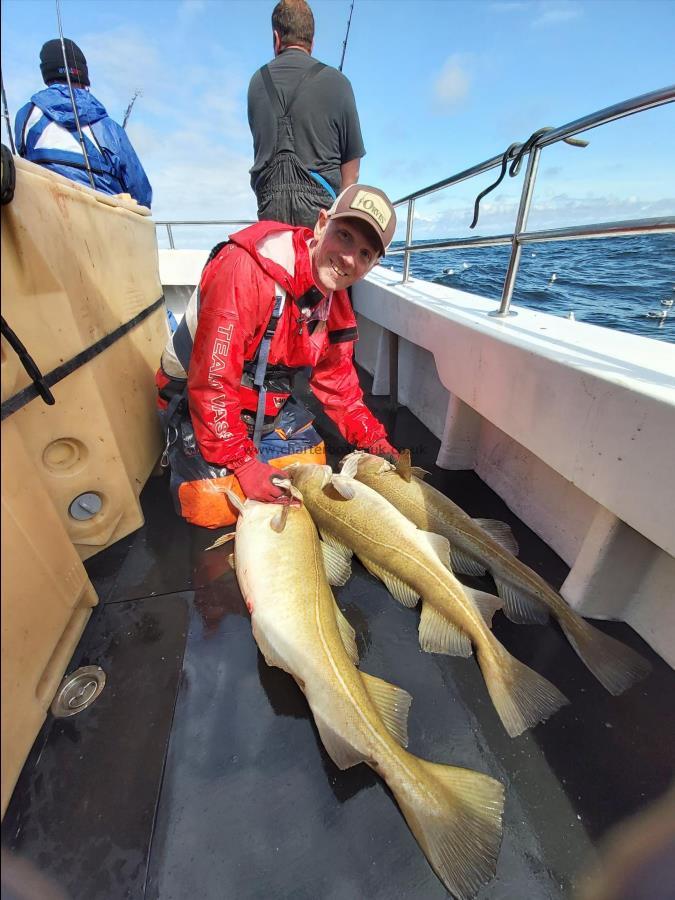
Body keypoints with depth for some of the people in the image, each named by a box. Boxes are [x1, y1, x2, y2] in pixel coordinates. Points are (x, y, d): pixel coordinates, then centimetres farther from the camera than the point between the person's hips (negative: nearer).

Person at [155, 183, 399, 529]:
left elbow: (336, 380, 5)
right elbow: (212, 381, -30)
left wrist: (373, 438, -5)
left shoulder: (337, 305, -4)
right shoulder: (246, 269, -30)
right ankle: (179, 451, 17)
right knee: (216, 507, -13)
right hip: (193, 398, -6)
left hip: (270, 403, 6)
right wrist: (242, 463, -28)